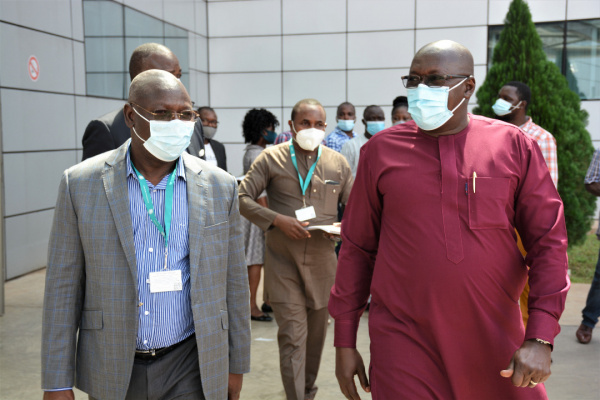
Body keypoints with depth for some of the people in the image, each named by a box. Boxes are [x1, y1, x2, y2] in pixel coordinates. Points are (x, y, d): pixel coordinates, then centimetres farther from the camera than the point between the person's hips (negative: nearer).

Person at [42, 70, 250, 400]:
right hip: (112, 372, 0)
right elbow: (64, 286, -2)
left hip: (191, 371, 0)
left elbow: (233, 283, 3)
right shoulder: (80, 183, -6)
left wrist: (236, 366, 7)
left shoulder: (220, 187, -3)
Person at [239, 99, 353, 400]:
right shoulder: (271, 158, -1)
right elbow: (243, 198, -4)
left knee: (317, 332, 17)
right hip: (283, 260, -3)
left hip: (323, 259, 3)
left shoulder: (338, 163, 7)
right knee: (292, 335, -6)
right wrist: (277, 220, -18)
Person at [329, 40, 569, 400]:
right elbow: (357, 249, 4)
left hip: (496, 344, 1)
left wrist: (541, 338, -9)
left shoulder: (514, 146, 0)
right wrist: (345, 342, 5)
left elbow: (549, 241, 0)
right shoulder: (381, 150, 1)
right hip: (405, 346, -1)